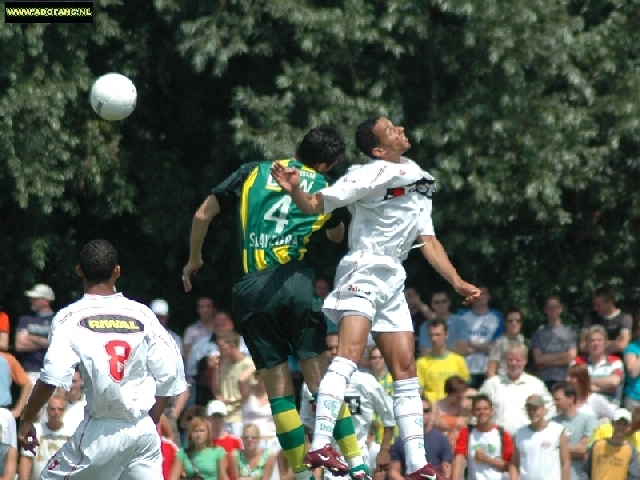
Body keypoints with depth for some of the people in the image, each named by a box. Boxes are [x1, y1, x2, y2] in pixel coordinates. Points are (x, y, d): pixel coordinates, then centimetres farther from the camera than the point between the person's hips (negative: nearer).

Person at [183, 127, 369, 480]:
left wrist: (194, 260, 29)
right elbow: (337, 236, 34)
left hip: (251, 292, 1)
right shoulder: (324, 188, 16)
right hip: (294, 280, -1)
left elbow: (202, 215, 15)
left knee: (278, 388, 4)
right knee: (320, 378, -1)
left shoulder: (253, 172, 16)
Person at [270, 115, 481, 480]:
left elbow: (428, 242, 20)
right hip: (363, 274, -9)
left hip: (392, 284, 9)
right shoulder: (371, 175, -9)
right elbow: (317, 205, -12)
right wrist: (294, 190, -32)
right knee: (350, 352, -25)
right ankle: (320, 446, -35)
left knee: (406, 371, 7)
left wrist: (457, 282, 13)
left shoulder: (420, 186, 17)